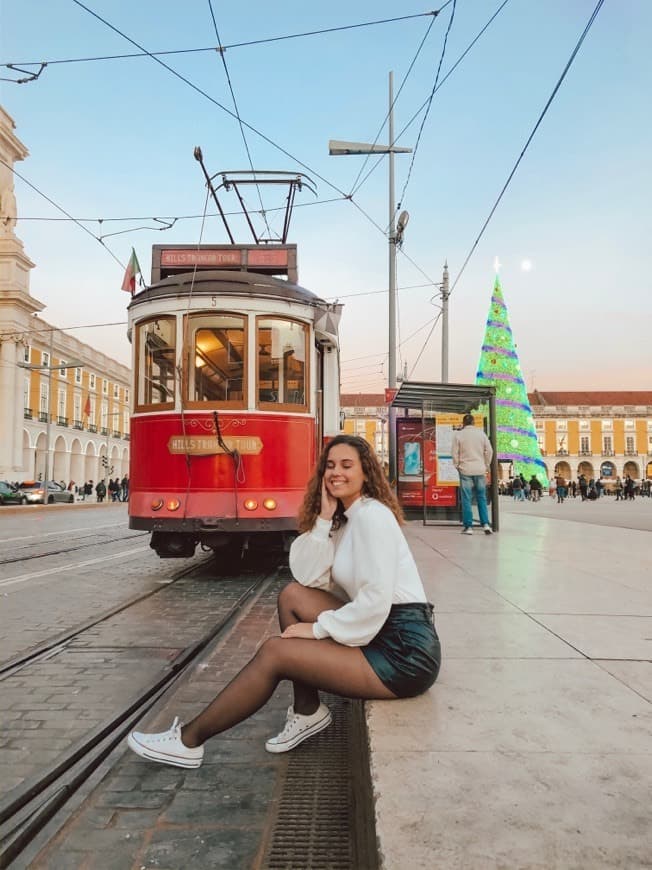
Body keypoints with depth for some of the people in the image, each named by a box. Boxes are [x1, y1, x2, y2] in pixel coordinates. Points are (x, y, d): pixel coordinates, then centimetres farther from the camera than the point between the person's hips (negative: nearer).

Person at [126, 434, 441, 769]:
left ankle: (188, 740, 5)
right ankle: (308, 711, 9)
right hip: (379, 631, 8)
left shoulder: (372, 515, -13)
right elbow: (309, 578, 2)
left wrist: (318, 629, -11)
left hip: (405, 651, -8)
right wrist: (324, 519, -6)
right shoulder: (346, 518, 13)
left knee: (274, 652, -10)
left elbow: (377, 600, -22)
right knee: (293, 595, 4)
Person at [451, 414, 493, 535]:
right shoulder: (481, 433, 2)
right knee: (482, 498, 9)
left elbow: (455, 453, -3)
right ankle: (485, 524, 3)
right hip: (480, 470, 2)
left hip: (465, 470, -2)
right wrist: (486, 465, 13)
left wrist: (457, 466, 10)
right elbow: (489, 450, 2)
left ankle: (468, 527, 2)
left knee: (466, 499, 1)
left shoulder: (458, 435, -3)